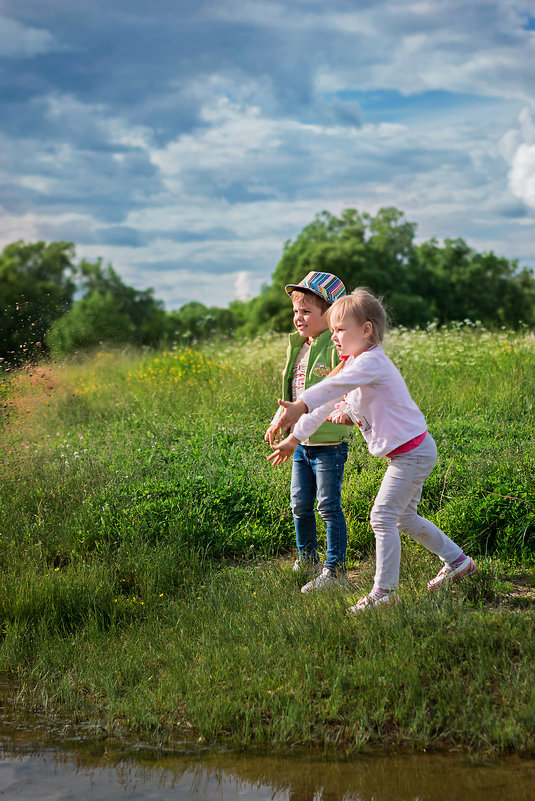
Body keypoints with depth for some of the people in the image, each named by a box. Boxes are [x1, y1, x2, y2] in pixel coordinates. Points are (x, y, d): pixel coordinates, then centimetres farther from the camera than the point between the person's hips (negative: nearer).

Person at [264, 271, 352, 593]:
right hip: (301, 442, 8)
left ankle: (335, 570, 7)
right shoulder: (297, 348, 12)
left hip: (329, 443, -8)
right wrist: (278, 420, 13)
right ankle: (307, 561, 31)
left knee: (329, 507, -2)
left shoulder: (336, 349, -13)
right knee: (300, 505, 15)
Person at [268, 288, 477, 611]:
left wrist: (301, 405, -53)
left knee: (382, 517, -8)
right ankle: (458, 561, 32)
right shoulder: (353, 365, 12)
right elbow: (327, 403, 17)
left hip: (412, 452, -10)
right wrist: (295, 438, 17)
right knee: (406, 518, 19)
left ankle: (384, 589, 0)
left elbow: (334, 387, -39)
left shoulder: (371, 361, -21)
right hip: (412, 453, 10)